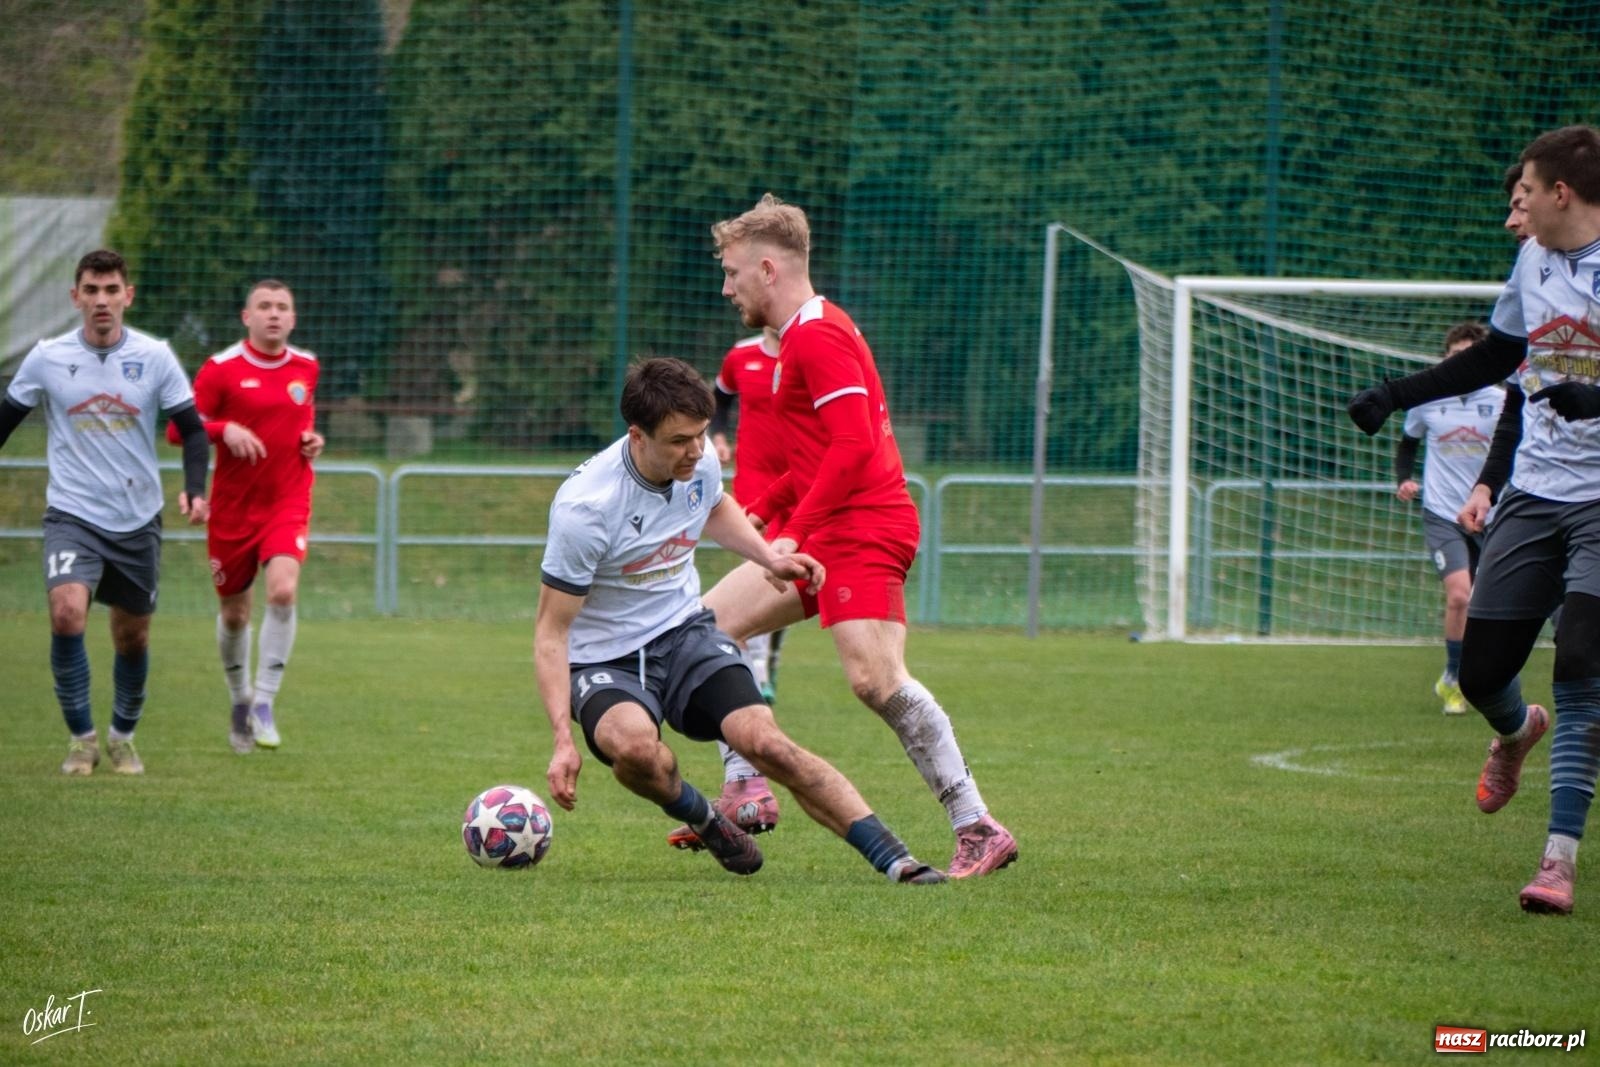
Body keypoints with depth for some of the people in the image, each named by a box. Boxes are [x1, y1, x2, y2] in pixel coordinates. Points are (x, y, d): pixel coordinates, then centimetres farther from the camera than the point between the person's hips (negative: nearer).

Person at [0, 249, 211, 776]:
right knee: (67, 614, -23)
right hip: (72, 515, -1)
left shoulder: (155, 357, -4)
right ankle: (81, 737, -8)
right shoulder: (46, 357, -4)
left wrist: (194, 489, -15)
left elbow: (192, 428, 0)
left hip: (138, 519, 2)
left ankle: (122, 737, 34)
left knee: (133, 637, 10)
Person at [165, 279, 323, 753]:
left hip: (288, 504, 1)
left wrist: (312, 439, 4)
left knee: (283, 590, -23)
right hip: (233, 507, -1)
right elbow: (177, 429, -7)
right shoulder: (221, 369, -7)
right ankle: (239, 700, 34)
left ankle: (265, 702, -13)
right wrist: (225, 429, -23)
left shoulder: (306, 367, 6)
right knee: (234, 613, 9)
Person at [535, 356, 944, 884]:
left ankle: (894, 860, -22)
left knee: (763, 740, -21)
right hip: (604, 660, -4)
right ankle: (703, 820, -3)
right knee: (634, 744, -37)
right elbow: (551, 628, -18)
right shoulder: (584, 506, -25)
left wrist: (769, 558, 6)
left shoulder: (700, 462, -7)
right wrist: (563, 738, -25)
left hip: (684, 633, 4)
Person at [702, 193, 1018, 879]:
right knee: (712, 622, 11)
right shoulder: (807, 333, 20)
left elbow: (854, 446, -22)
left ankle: (978, 829, -21)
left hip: (861, 530, -11)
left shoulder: (816, 337, -13)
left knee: (875, 679, -22)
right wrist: (761, 510, 25)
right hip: (826, 534, 11)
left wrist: (795, 532, -22)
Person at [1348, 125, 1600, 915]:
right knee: (1479, 670, 5)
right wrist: (1393, 397, 28)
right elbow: (1496, 357, 27)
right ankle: (1519, 732, 42)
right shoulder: (1533, 260, 11)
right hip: (1533, 494, 6)